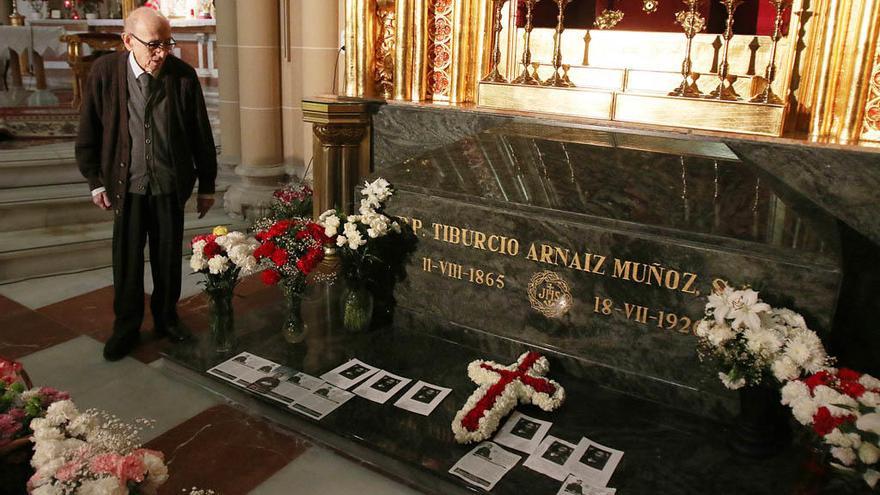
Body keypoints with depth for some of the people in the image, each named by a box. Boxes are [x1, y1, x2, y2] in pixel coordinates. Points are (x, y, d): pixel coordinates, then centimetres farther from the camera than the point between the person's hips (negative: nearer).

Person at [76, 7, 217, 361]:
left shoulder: (183, 75, -7)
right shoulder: (104, 72, -8)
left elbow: (201, 134, 0)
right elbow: (88, 132, 2)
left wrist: (207, 185, 3)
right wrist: (95, 181, 3)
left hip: (171, 185, 1)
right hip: (126, 184, 0)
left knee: (169, 258, 12)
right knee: (127, 261, 8)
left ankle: (166, 318, 32)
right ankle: (126, 328, 26)